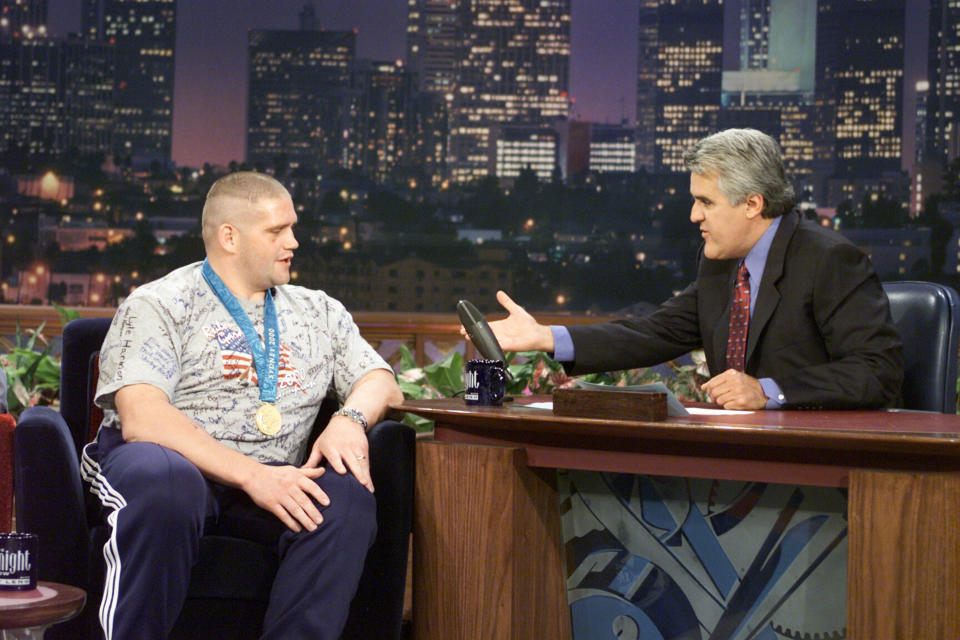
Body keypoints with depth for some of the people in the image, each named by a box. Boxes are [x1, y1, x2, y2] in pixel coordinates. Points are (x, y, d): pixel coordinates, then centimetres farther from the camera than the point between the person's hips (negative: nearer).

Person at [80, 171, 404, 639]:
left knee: (348, 496, -28)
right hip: (174, 462, -4)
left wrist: (350, 420, -8)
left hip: (272, 477, 4)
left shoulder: (317, 312, 21)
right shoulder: (159, 306, 3)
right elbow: (140, 418, -12)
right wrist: (250, 475, -22)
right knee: (168, 485, -39)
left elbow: (380, 381, 18)